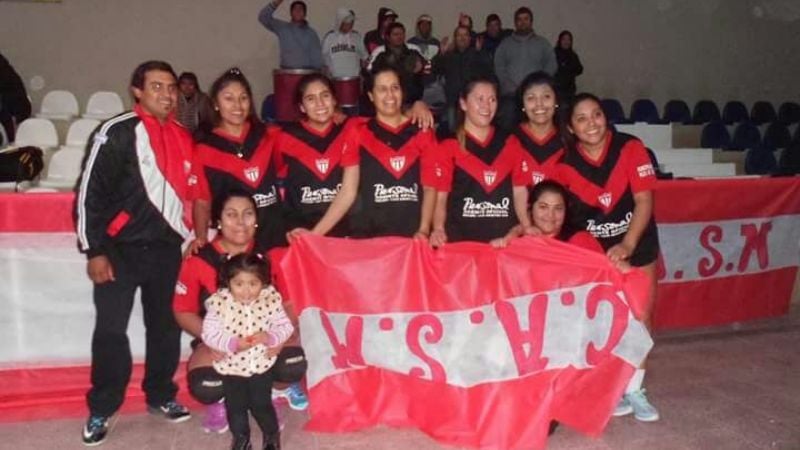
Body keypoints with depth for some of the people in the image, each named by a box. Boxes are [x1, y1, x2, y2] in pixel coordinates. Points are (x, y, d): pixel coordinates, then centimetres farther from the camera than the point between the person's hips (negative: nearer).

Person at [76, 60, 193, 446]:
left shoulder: (183, 137, 9)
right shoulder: (117, 132, -9)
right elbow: (90, 192, -9)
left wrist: (191, 233, 13)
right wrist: (94, 250, -11)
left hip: (166, 248, 5)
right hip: (120, 249, -5)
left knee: (165, 325, 12)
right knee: (111, 328, 1)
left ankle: (160, 396, 28)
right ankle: (102, 409, 16)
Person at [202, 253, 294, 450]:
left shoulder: (270, 300, -13)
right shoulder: (219, 302, -17)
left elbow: (286, 326, -7)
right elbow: (209, 334, -15)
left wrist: (270, 337, -27)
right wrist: (232, 343, -29)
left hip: (262, 363, 0)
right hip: (232, 366, 1)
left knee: (261, 404, 9)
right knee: (236, 406, 14)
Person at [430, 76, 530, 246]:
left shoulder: (510, 142, 12)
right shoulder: (448, 146, 1)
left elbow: (519, 190, 11)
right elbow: (440, 195, -3)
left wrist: (528, 228, -2)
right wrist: (438, 229, -19)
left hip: (505, 236, 3)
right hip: (461, 238, -3)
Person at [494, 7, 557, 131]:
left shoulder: (542, 43, 17)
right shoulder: (505, 44, 17)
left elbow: (551, 65, 9)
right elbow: (498, 67, 9)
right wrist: (510, 86, -6)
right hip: (510, 95, 0)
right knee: (506, 127, -10)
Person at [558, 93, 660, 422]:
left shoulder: (630, 148, -17)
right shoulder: (565, 163, -13)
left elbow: (644, 201, -18)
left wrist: (627, 244, -29)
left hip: (637, 243, 0)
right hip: (592, 249, 0)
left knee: (639, 318, 6)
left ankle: (634, 390, 21)